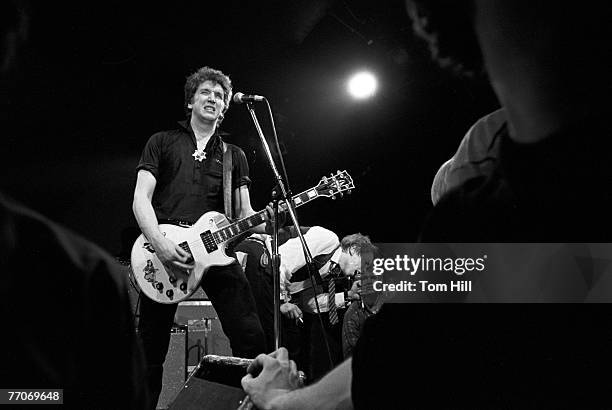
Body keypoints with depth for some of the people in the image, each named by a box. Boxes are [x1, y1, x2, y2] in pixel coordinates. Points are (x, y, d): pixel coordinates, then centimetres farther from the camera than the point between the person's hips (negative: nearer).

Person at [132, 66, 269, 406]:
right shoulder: (162, 143, 15)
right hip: (162, 249, -1)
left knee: (251, 338, -14)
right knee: (151, 349, -1)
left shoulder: (234, 156, 23)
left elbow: (244, 213, 16)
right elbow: (141, 199, 5)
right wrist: (160, 243, -13)